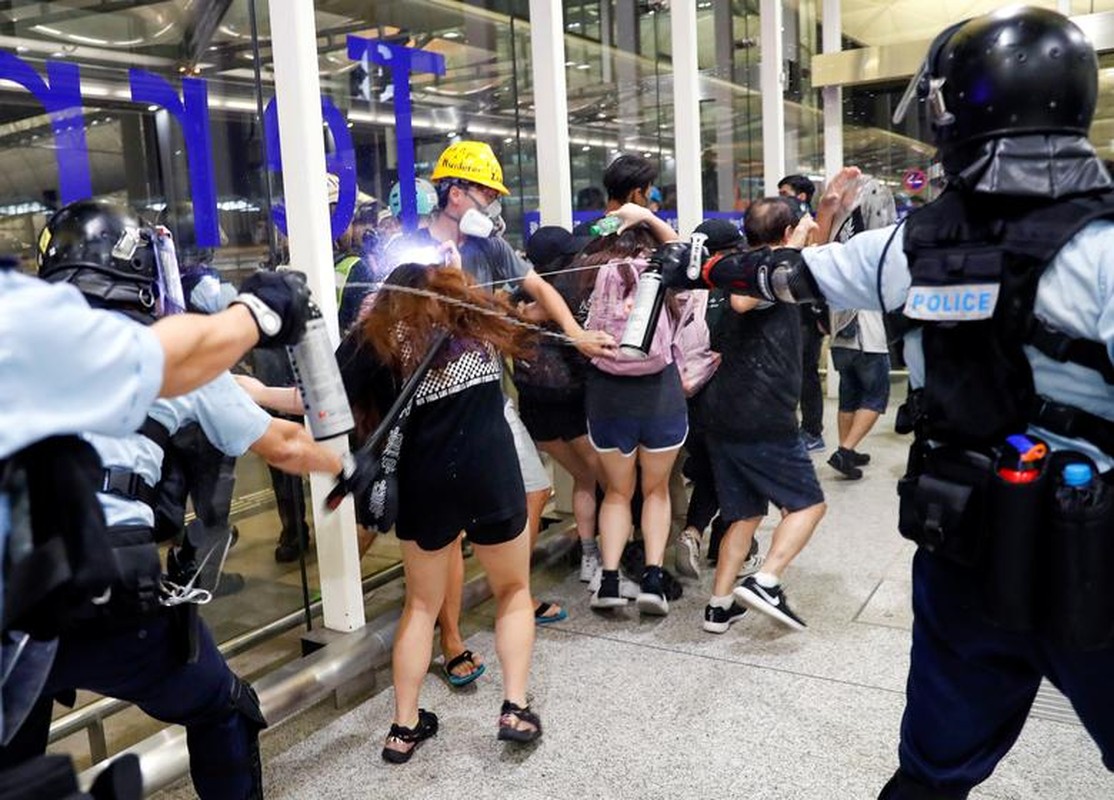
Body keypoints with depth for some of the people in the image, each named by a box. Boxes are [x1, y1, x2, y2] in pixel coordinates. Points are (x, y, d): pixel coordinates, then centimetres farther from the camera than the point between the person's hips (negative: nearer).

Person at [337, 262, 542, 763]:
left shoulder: (381, 336, 6)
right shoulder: (478, 312, 13)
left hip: (425, 481, 0)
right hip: (492, 471, 1)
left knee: (421, 604, 18)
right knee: (513, 591, 20)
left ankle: (404, 727, 19)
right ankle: (514, 708, 8)